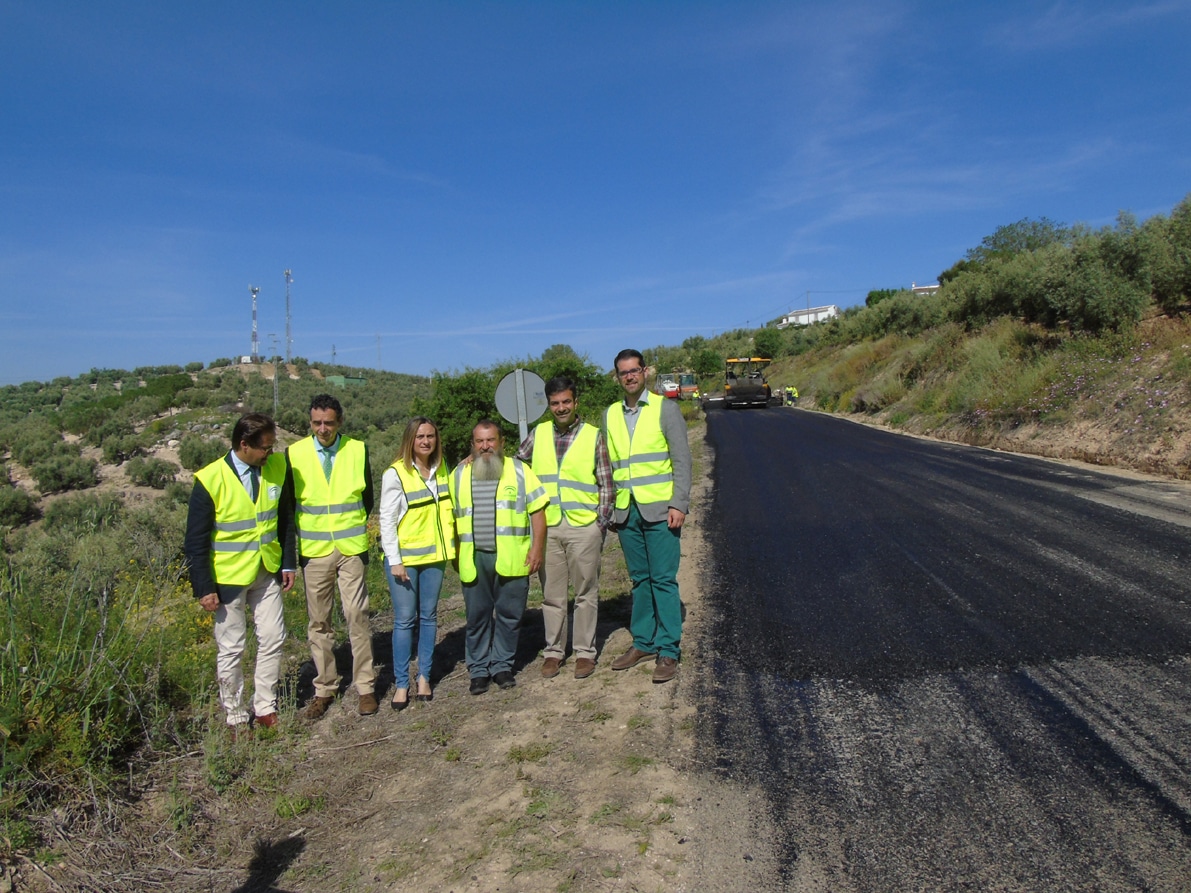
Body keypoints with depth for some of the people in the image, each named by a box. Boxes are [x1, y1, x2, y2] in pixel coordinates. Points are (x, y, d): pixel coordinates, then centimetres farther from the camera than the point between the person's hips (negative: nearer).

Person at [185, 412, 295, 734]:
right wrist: (204, 588, -12)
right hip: (229, 577, -4)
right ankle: (235, 717, 24)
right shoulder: (210, 480, -17)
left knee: (273, 640, 9)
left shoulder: (276, 467, -5)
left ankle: (266, 707, 26)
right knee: (231, 649, 8)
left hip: (267, 572, 4)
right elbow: (196, 541, -12)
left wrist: (288, 563, 4)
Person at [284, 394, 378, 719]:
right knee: (318, 622, 8)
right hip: (314, 550, 1)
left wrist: (354, 526, 9)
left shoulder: (357, 451, 0)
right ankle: (324, 689, 20)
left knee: (357, 616, -1)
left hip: (351, 548, -1)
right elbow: (289, 501, 8)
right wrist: (299, 536, 4)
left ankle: (365, 686, 10)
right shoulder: (294, 454, 0)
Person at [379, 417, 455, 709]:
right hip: (404, 557, -5)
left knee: (429, 616, 10)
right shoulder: (395, 473, -10)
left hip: (434, 555, 5)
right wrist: (395, 561, -13)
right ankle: (401, 683, 11)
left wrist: (450, 546, 7)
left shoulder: (441, 469, 5)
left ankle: (424, 676, 21)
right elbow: (386, 520, -9)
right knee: (404, 619, 0)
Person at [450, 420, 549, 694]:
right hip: (474, 559, 1)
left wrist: (537, 547, -6)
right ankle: (478, 669, 19)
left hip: (511, 558, -1)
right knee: (477, 616, 7)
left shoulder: (519, 470, 5)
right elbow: (451, 517, 15)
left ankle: (501, 665, 20)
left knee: (509, 615, 5)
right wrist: (454, 553, 10)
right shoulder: (459, 474, 11)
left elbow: (537, 510, 2)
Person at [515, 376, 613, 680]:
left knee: (586, 593, 7)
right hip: (546, 527, 2)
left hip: (583, 527, -2)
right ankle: (554, 650, 23)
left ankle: (585, 651, 19)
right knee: (551, 594, 10)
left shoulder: (594, 436, 0)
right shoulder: (538, 434, 7)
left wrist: (602, 523, -2)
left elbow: (605, 484, 2)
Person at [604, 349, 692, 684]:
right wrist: (607, 509, 11)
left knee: (663, 579, -3)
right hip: (626, 512, 4)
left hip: (659, 509, -4)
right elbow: (608, 466, 15)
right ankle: (643, 643, 22)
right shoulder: (610, 415, 12)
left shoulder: (665, 409, 1)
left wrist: (679, 504, -11)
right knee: (640, 580, 11)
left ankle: (668, 652, 4)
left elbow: (681, 460, -3)